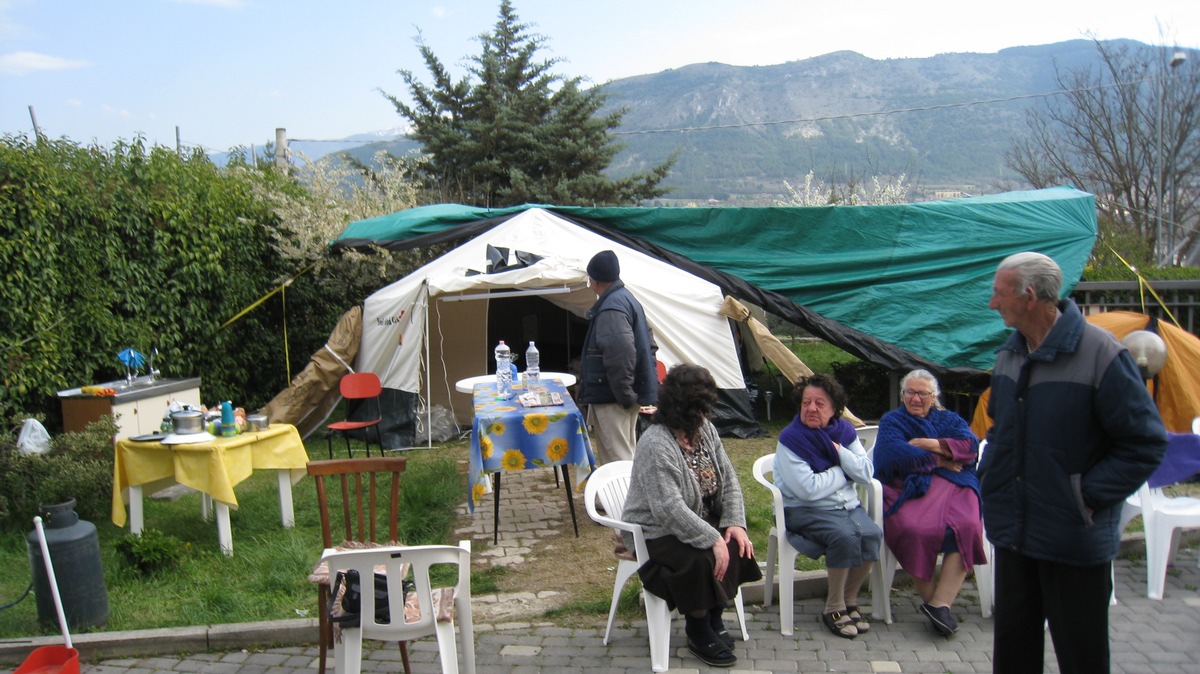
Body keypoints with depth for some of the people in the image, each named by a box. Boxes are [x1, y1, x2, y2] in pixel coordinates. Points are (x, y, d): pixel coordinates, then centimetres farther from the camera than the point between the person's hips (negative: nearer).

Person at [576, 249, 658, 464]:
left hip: (612, 398, -11)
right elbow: (647, 344, 21)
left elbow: (620, 356, -30)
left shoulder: (610, 309, -20)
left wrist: (624, 395, -22)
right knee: (626, 454, 21)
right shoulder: (627, 298, 13)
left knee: (617, 458, -6)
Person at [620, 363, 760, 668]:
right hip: (656, 533, -8)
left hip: (701, 523, 8)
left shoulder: (705, 429, 1)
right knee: (703, 560, -29)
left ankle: (714, 616, 7)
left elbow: (728, 480, 4)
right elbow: (669, 509, -32)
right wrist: (712, 540, -31)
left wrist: (735, 522, -11)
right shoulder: (656, 444, -26)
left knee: (739, 547, -14)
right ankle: (698, 631, -3)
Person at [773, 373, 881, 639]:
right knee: (845, 535, -31)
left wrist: (839, 451, -14)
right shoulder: (790, 438, -13)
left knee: (872, 534, -23)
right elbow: (808, 489, -21)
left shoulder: (844, 431, 5)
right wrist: (843, 472, -8)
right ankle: (834, 608, -11)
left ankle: (849, 600, 0)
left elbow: (866, 474, -2)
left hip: (848, 505, 6)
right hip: (804, 511, -5)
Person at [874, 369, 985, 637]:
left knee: (966, 526, -31)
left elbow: (971, 446, 3)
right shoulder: (891, 421, 18)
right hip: (907, 490, -2)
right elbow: (895, 454, -5)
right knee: (913, 529, -35)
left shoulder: (949, 419, 24)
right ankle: (932, 600, -18)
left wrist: (928, 444, -3)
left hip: (952, 487, 2)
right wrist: (940, 460, -1)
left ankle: (940, 603, -27)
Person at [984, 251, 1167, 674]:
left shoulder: (1101, 354, -17)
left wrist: (1087, 496, -17)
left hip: (1075, 540, -6)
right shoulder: (1009, 354, 6)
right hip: (1014, 532, 6)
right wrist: (990, 475, 9)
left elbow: (1146, 444, -15)